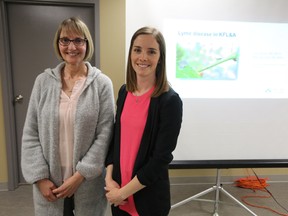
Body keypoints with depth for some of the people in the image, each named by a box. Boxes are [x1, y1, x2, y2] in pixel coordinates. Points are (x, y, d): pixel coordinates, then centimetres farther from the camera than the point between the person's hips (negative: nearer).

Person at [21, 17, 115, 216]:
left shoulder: (102, 83, -8)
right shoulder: (43, 81, -1)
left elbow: (105, 135, -10)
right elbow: (31, 134, 1)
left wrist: (80, 175, -12)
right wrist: (40, 177, -5)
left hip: (88, 181, -1)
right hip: (50, 182, 2)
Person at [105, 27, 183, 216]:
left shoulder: (170, 100, -18)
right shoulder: (124, 92, -1)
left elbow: (161, 159, -18)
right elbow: (116, 138, 5)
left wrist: (124, 192, -13)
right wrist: (109, 179, -4)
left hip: (150, 197, -4)